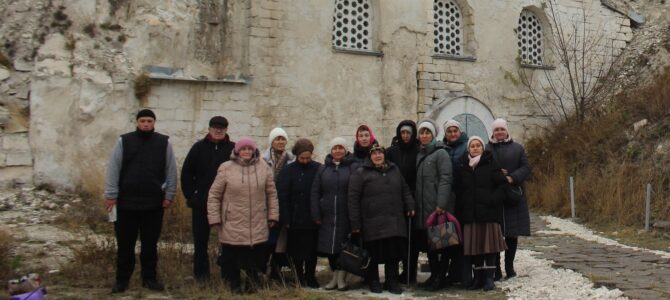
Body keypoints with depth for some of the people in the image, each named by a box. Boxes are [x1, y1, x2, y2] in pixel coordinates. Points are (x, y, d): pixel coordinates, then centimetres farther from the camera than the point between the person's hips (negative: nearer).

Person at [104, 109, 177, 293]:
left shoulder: (164, 143, 2)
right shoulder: (123, 141, 1)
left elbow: (171, 172, 4)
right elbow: (113, 169, -1)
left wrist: (169, 195, 0)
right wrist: (111, 195, -6)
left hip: (154, 203, 1)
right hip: (126, 202, 0)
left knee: (150, 244, 9)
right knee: (125, 244, 7)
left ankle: (149, 278, 21)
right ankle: (122, 279, 18)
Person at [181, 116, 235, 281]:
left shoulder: (233, 148, 0)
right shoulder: (199, 147, 3)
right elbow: (186, 173, 5)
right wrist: (190, 195, -2)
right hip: (201, 202, 1)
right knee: (200, 239, 7)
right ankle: (201, 272, 18)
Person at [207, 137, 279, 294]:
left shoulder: (264, 168, 3)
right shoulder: (226, 168, -3)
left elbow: (271, 194, 8)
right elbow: (214, 195, 0)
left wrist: (273, 215, 6)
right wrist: (214, 219, -2)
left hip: (258, 226, 2)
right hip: (232, 226, -1)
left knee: (255, 256, 8)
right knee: (231, 257, 7)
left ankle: (252, 282, 30)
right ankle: (234, 285, 27)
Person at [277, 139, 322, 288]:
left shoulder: (318, 169, -1)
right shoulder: (288, 170, -2)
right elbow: (282, 196, -5)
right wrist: (285, 219, -11)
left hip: (312, 219, 0)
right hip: (295, 219, 0)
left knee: (311, 250, 9)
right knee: (296, 250, 8)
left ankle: (310, 276, 23)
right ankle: (299, 277, 22)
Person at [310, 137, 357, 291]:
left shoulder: (354, 167, -1)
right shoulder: (323, 168, 9)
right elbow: (315, 193, 7)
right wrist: (316, 215, -1)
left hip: (346, 216, -3)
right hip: (327, 216, 3)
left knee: (344, 246, 1)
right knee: (329, 246, 6)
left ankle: (342, 277, 14)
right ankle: (334, 276, 21)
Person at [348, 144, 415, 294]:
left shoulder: (394, 169, 15)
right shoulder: (360, 173, -1)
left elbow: (405, 190, 23)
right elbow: (353, 199, -4)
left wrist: (410, 206, 7)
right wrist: (355, 223, -8)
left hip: (395, 222, 4)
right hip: (372, 224, -4)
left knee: (393, 253, 5)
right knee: (374, 255, 3)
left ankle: (392, 282, 18)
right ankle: (373, 282, 20)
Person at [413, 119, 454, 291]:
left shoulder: (440, 153, -5)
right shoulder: (420, 154, 16)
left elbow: (445, 179, -13)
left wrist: (441, 204, -21)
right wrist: (414, 203, 11)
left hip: (438, 207, -7)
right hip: (423, 206, 7)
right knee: (427, 241, 10)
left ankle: (441, 277, 7)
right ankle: (434, 275, 19)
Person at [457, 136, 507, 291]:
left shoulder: (490, 163, 1)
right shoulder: (464, 166, 12)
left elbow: (502, 184, -5)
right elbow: (460, 189, 16)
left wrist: (492, 200, -15)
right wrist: (462, 206, 4)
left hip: (488, 211, -3)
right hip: (470, 212, 3)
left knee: (489, 243, -2)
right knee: (474, 244, 5)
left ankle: (489, 277, 4)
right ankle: (478, 277, 13)